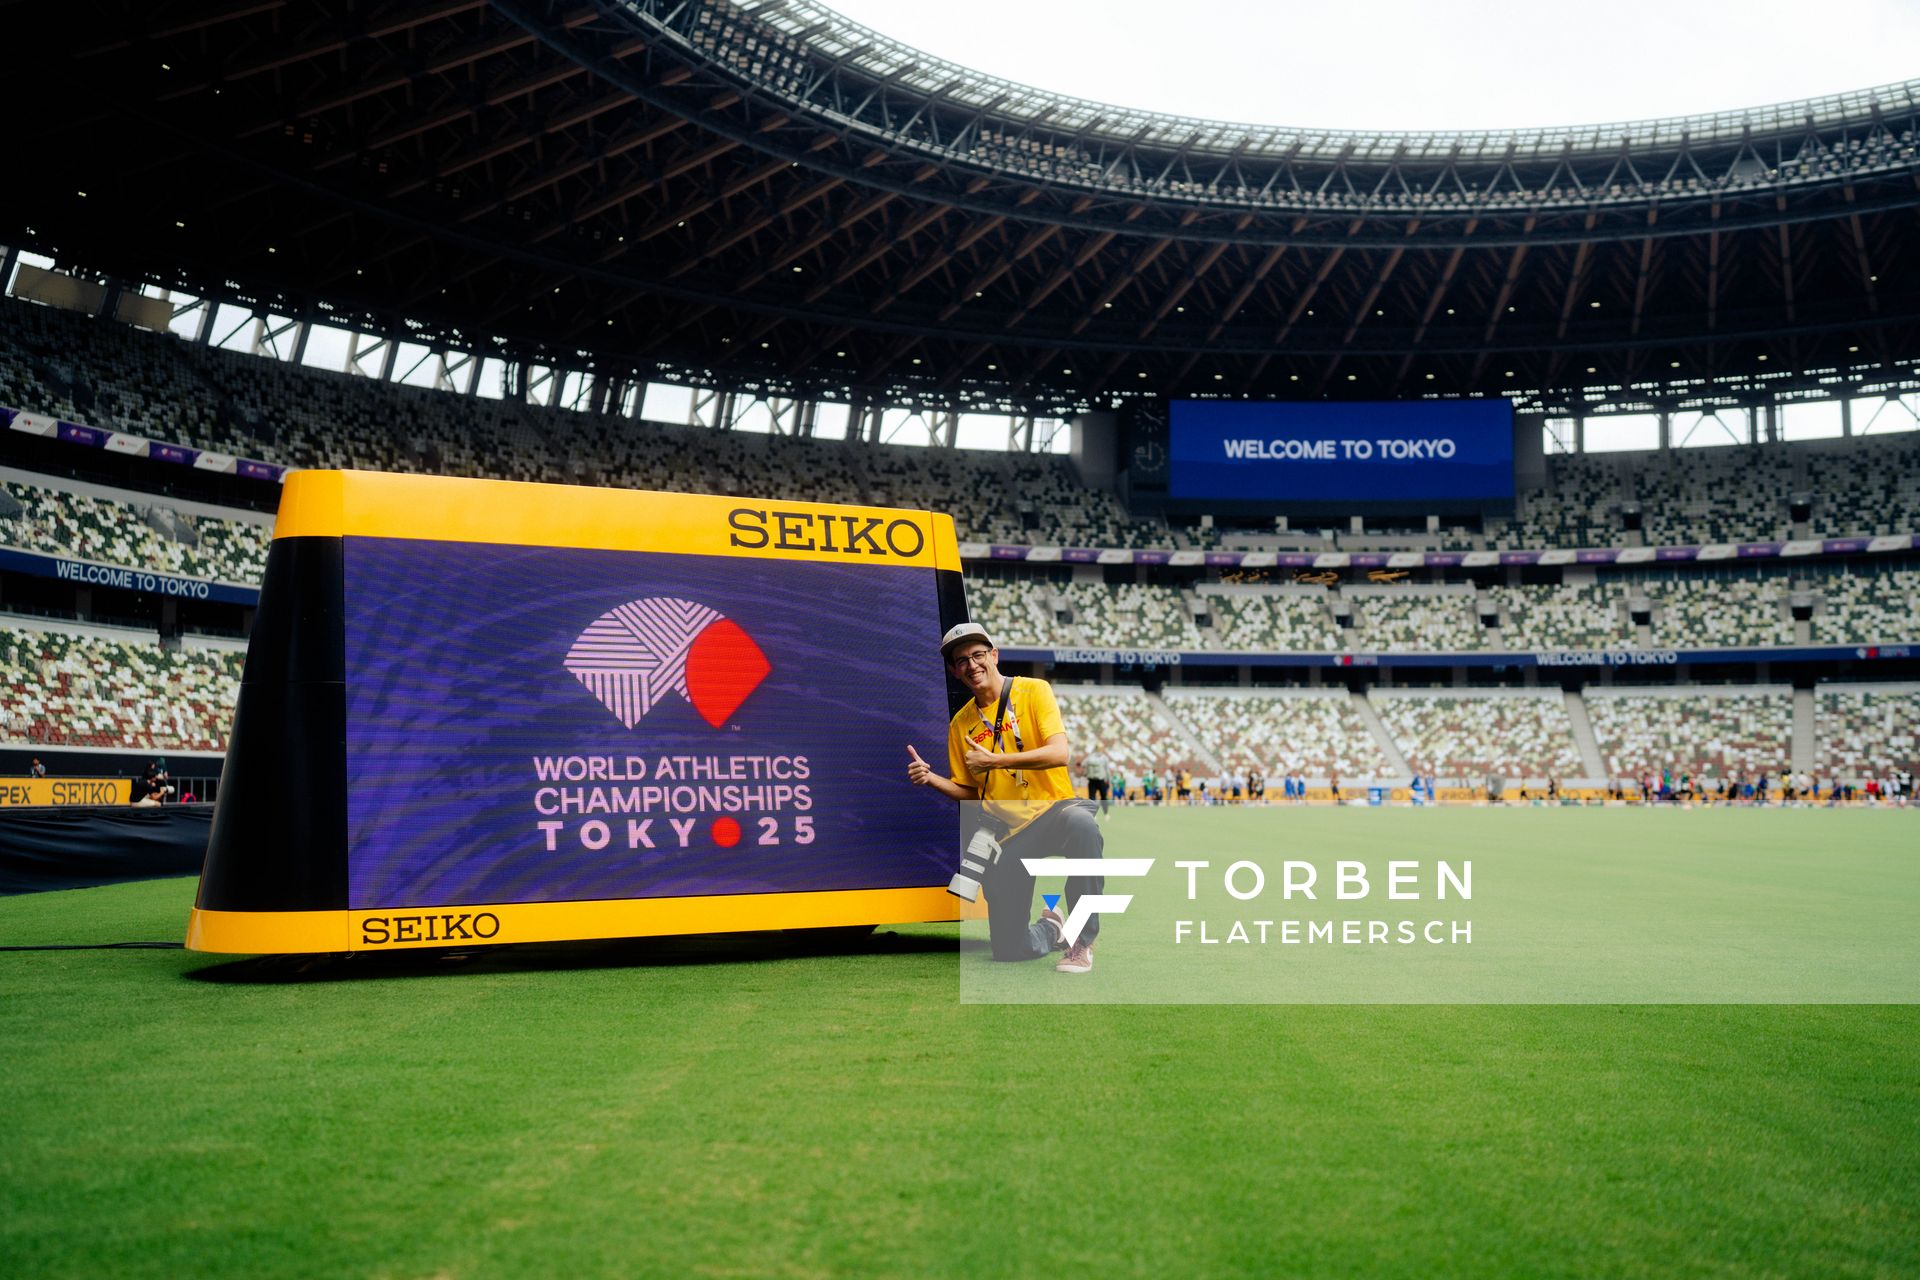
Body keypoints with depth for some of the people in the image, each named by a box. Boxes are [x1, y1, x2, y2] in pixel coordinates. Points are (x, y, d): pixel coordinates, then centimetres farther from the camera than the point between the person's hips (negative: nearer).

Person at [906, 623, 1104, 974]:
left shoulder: (1034, 691, -3)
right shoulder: (961, 723, 10)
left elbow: (1060, 753, -17)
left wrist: (994, 761, -19)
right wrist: (930, 778, -3)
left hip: (1053, 810, -4)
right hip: (1007, 833, 4)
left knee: (1081, 821, -43)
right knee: (1009, 949, -3)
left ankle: (1082, 940, -26)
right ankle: (1051, 929, 35)